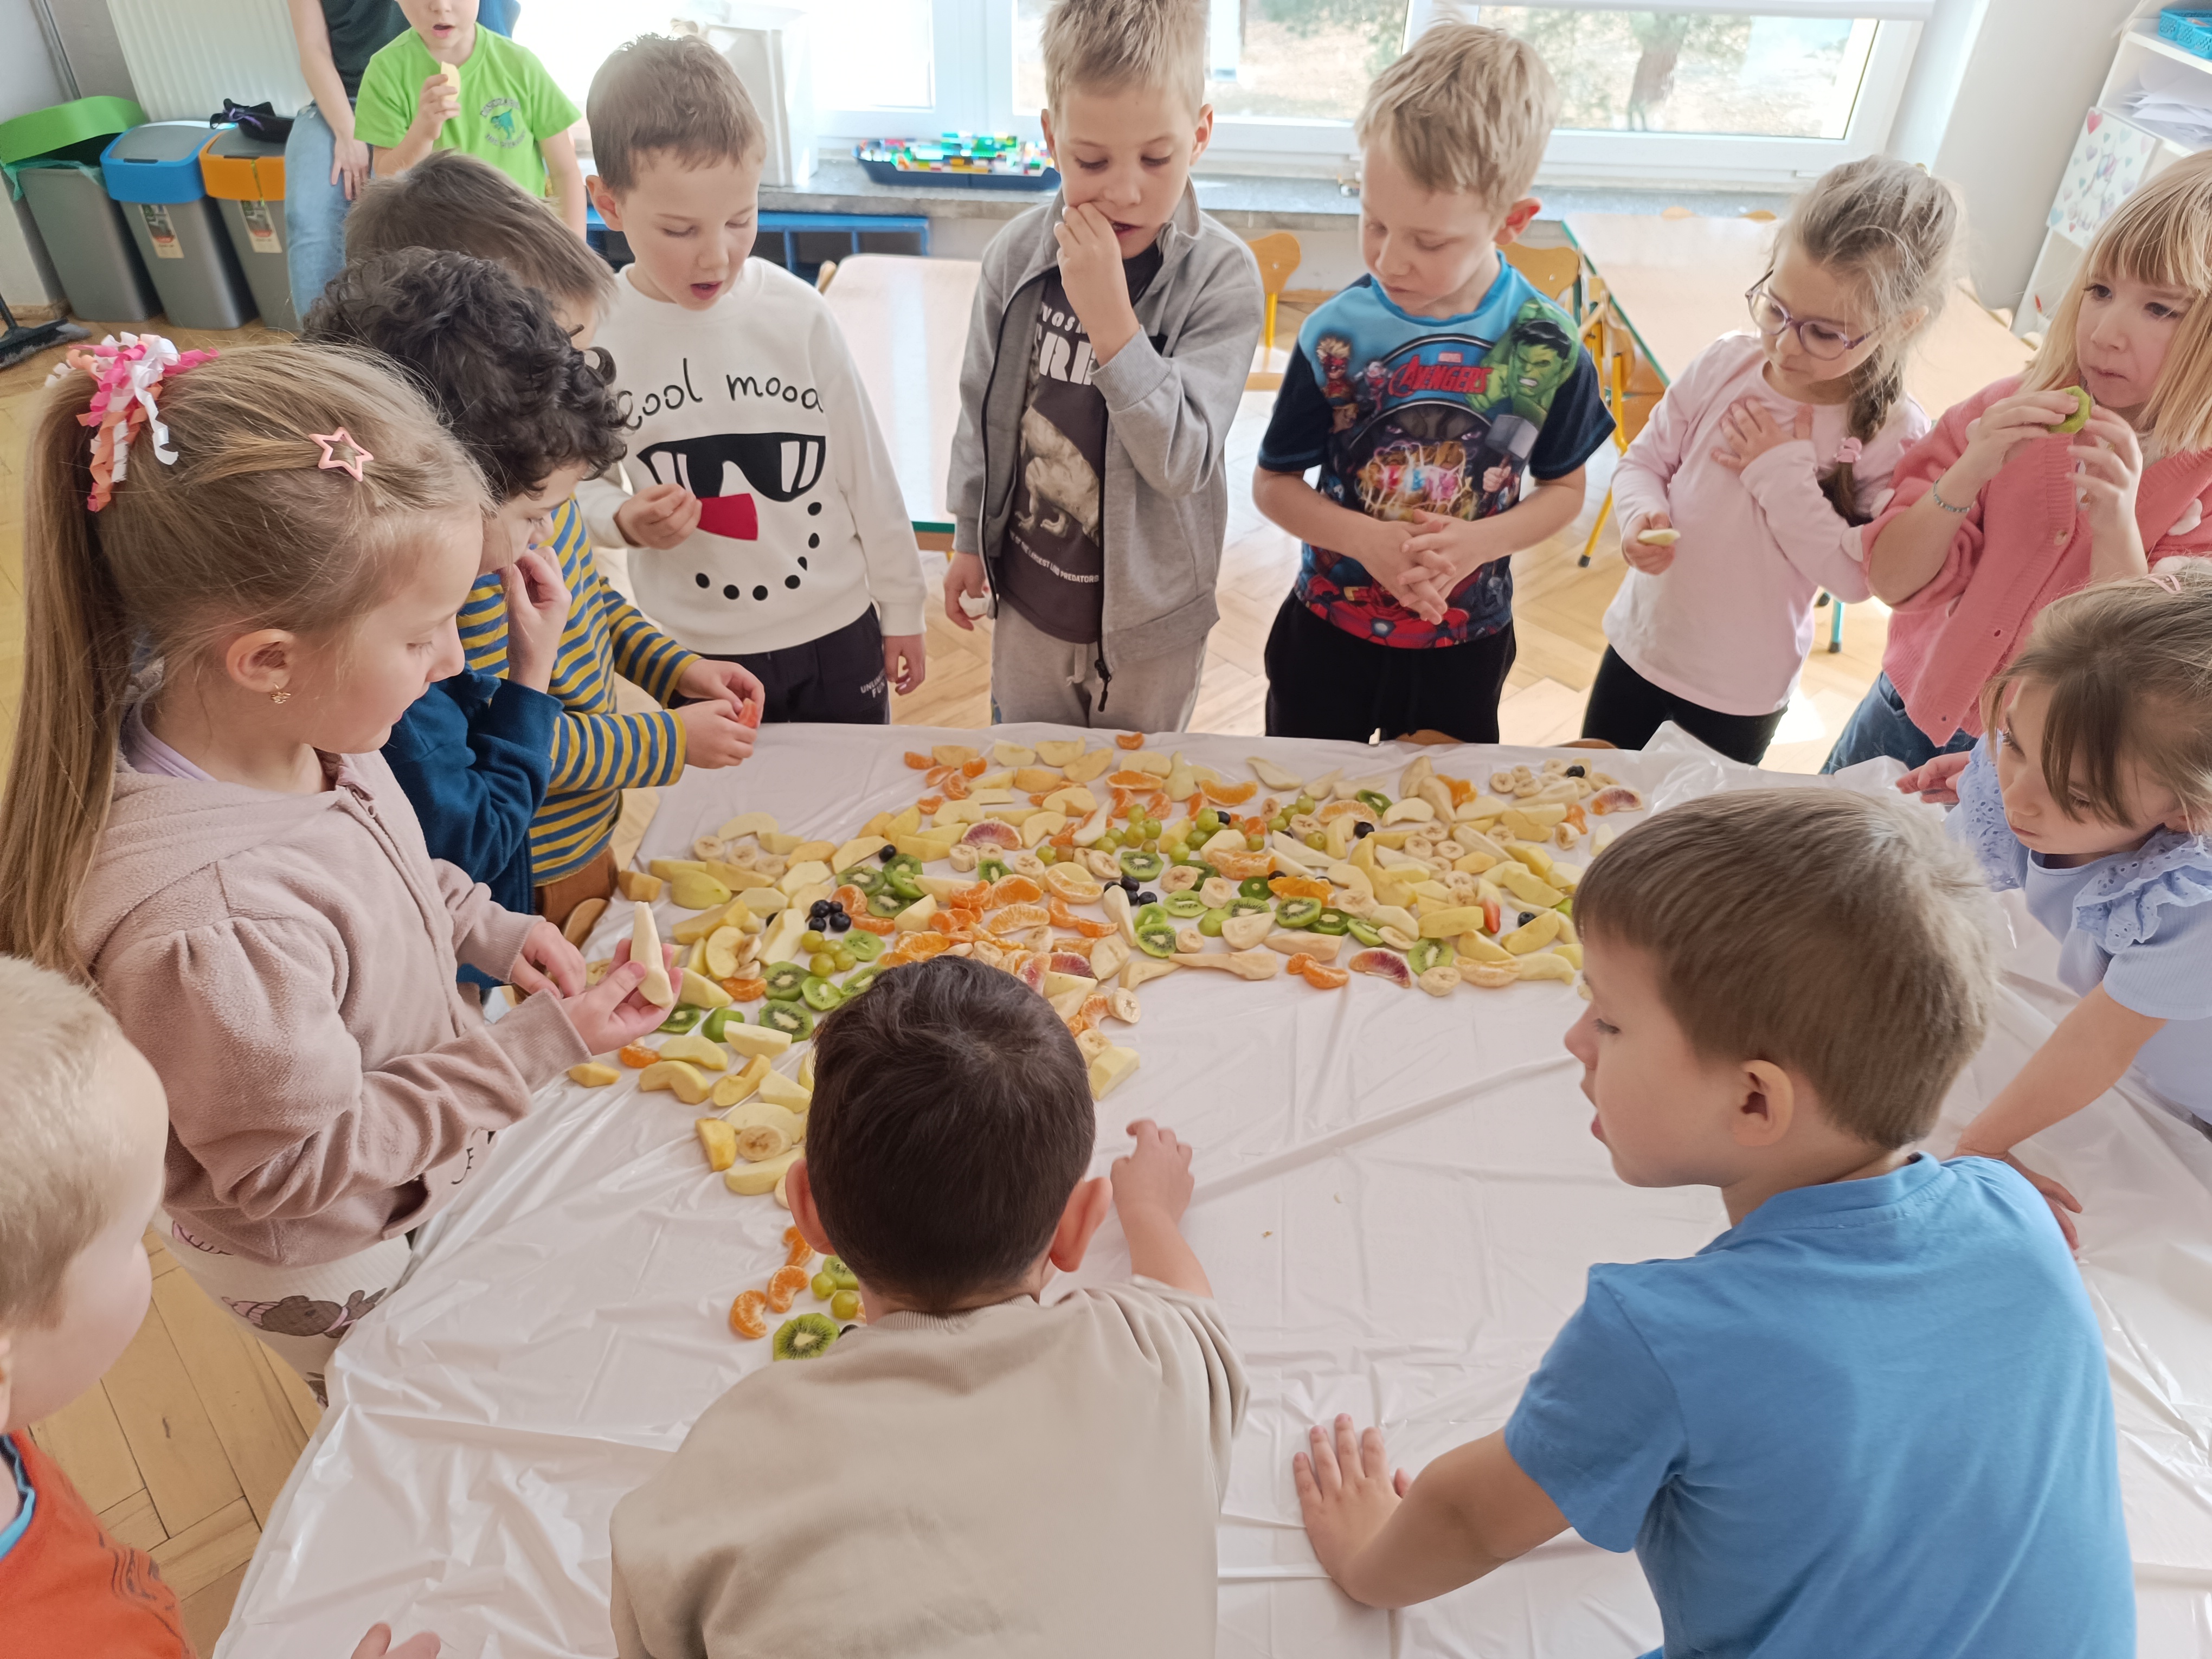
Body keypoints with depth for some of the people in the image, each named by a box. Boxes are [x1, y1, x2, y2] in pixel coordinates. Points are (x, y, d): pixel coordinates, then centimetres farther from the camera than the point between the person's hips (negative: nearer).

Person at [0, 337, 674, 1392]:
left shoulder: (300, 727, -17)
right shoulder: (205, 924, -43)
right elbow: (302, 1163, -27)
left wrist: (485, 931, -7)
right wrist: (539, 1047, -25)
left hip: (433, 1144, 7)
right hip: (345, 1278, -7)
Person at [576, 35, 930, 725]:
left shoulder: (795, 312, -10)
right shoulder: (595, 334, -11)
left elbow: (866, 471, -2)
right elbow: (581, 485, 1)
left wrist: (902, 610, 4)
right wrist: (624, 520, -23)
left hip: (838, 632, 1)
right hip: (695, 655, 0)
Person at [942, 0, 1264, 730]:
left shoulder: (1222, 274, -20)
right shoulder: (1016, 257, -12)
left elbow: (1183, 462, -26)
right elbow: (981, 410, 2)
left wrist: (1109, 317, -35)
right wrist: (969, 538, 11)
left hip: (1153, 614, -2)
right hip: (1029, 595, 3)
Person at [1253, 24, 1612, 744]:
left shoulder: (1550, 350, -14)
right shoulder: (1334, 335, -17)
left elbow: (1564, 489, -2)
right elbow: (1273, 483, -9)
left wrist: (1479, 541, -21)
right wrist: (1367, 540, -25)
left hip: (1465, 644, 1)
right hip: (1328, 630, 0)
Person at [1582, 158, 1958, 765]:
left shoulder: (1892, 434, -18)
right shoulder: (1724, 364, -10)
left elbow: (1855, 576, -20)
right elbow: (1644, 461, 0)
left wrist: (1784, 474, -25)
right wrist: (1643, 516, -22)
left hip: (1743, 696, -3)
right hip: (1639, 646, 3)